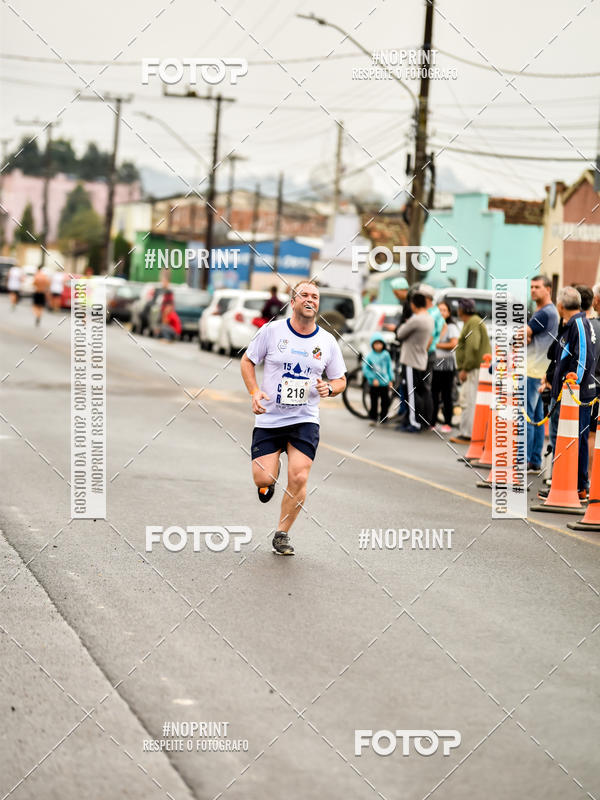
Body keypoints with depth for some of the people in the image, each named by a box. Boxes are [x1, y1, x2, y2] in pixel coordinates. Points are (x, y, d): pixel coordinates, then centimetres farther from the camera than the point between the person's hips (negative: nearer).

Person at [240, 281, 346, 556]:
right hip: (269, 419, -1)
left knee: (299, 478, -13)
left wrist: (328, 388, -11)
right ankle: (269, 481, 31)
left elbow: (340, 380, 12)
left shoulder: (327, 341, 2)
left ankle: (282, 534, 8)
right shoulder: (272, 330, -4)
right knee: (263, 478, -9)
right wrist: (255, 392, -8)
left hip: (304, 420, 1)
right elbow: (247, 361, 7)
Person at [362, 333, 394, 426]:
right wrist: (373, 378, -13)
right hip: (374, 384, -3)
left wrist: (391, 380, 8)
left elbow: (389, 367, 10)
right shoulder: (369, 356, -8)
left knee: (385, 402, 6)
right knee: (374, 402, 1)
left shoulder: (386, 355, 1)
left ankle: (383, 418, 19)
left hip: (385, 383, 3)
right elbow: (365, 369, -6)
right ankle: (373, 418, 12)